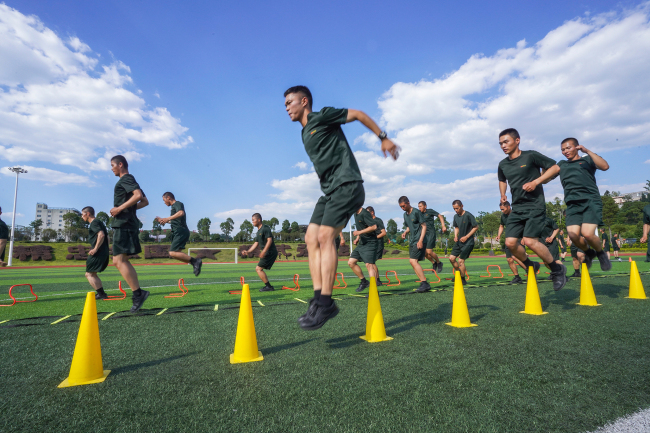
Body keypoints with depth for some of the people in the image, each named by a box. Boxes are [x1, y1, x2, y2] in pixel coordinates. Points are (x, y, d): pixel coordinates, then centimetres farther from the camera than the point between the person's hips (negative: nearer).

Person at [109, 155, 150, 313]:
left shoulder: (126, 179, -6)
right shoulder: (130, 181, 24)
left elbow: (138, 195, -24)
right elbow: (145, 201, 26)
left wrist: (120, 208, -19)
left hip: (123, 224, -10)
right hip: (127, 224, 10)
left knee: (119, 260, -13)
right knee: (120, 260, 9)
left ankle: (138, 293, -14)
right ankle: (138, 293, 5)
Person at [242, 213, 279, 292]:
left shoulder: (265, 228, -11)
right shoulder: (259, 231, 18)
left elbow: (269, 240, -20)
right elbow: (256, 243, 23)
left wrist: (264, 251, -28)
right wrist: (248, 251, 14)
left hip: (270, 252, -10)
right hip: (267, 253, 10)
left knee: (258, 268, -11)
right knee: (258, 269, 13)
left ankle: (268, 286, -7)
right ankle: (268, 286, 17)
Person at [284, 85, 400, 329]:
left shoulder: (322, 117, -1)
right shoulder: (305, 134, 23)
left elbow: (358, 114, 4)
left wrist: (383, 138, 4)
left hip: (346, 185, -8)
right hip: (329, 191, 9)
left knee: (325, 236, -20)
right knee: (311, 238, -4)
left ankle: (326, 304, -19)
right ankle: (318, 298, -6)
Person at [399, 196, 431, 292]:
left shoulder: (416, 212, -11)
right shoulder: (405, 214, 13)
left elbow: (424, 226, -11)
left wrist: (420, 240, -18)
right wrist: (405, 232, 2)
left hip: (419, 240, -9)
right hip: (412, 240, 9)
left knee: (413, 260, -17)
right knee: (413, 262, 6)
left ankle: (424, 283, -11)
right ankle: (424, 284, 12)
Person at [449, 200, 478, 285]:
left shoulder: (468, 215, -15)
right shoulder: (456, 216, 6)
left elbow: (476, 227, -11)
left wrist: (466, 237, -15)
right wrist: (455, 236, 2)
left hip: (468, 242, -7)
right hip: (459, 241, 7)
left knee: (460, 261, -8)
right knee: (451, 258, 3)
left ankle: (463, 280, 10)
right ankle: (459, 274, 25)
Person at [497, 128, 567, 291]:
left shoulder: (531, 156, -8)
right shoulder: (503, 165, 8)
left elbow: (555, 167, -3)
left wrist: (536, 181, -15)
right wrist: (503, 195, 10)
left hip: (535, 205, -5)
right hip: (517, 208, 6)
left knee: (530, 241, -18)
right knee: (510, 242, -6)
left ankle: (557, 269, 6)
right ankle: (530, 266, 21)